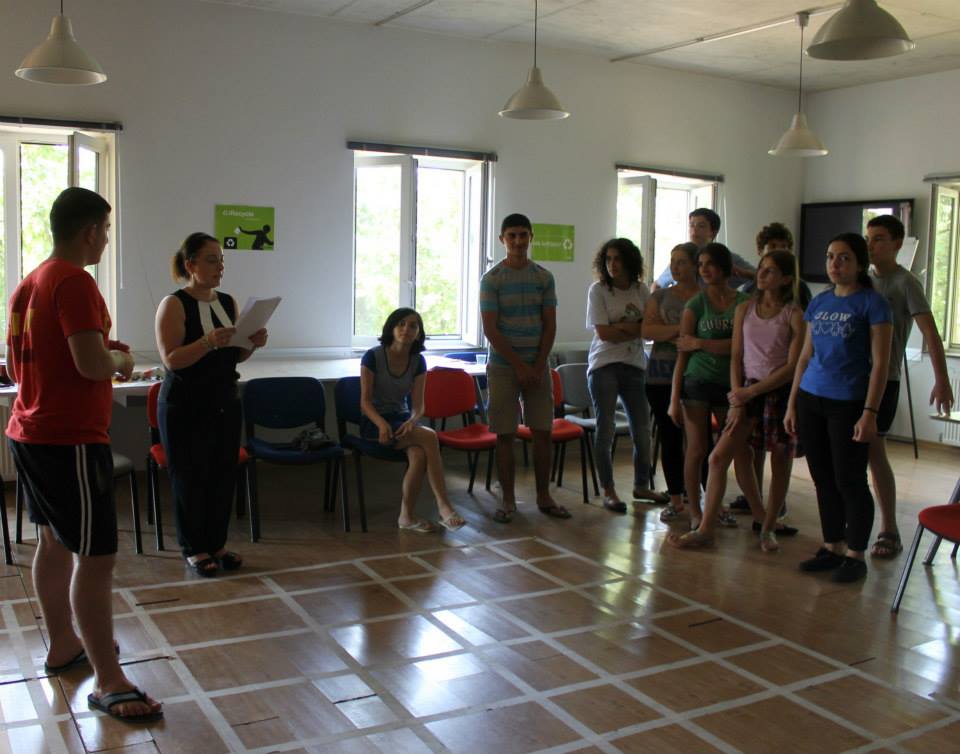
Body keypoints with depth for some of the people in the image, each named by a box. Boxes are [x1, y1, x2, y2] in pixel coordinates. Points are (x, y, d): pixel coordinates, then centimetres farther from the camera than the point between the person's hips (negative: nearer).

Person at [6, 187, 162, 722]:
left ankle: (63, 646, 33)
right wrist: (120, 360, -5)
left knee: (56, 542, 20)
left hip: (30, 433, 10)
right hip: (71, 439, -10)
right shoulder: (75, 282, -16)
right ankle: (109, 682, -3)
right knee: (96, 557, -7)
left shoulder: (28, 284, 13)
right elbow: (91, 363, -27)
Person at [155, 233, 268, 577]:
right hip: (186, 406, -6)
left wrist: (252, 344, -6)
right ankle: (193, 549, 17)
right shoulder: (174, 304, -10)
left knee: (223, 474, 9)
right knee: (190, 477, 3)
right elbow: (171, 358, -18)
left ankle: (216, 544, 23)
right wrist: (208, 343, -32)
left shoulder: (228, 302, 8)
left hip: (225, 402, 6)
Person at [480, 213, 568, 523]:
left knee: (542, 432, 4)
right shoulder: (491, 279, -4)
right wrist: (519, 366, -11)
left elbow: (550, 326, 4)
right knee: (505, 435, 1)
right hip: (503, 367, -3)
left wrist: (537, 366, -5)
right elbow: (490, 329, -8)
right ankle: (508, 500, 11)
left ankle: (544, 497, 16)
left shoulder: (544, 277, 5)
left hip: (537, 366, 3)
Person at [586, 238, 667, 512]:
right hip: (604, 365, -4)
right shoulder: (598, 290, -5)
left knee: (642, 430, 10)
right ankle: (608, 491, 10)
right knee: (605, 430, 0)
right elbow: (604, 333, -12)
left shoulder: (641, 290, 6)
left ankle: (641, 486, 27)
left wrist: (623, 326, -14)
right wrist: (637, 329, -8)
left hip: (634, 365, 4)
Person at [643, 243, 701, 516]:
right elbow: (647, 331, -1)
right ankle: (676, 498, 16)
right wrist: (680, 329, -11)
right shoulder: (660, 296, 12)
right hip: (662, 376, 3)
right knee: (670, 437, 6)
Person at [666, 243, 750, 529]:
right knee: (697, 449, -2)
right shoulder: (696, 304, -1)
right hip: (699, 381, -2)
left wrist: (700, 343, -10)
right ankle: (694, 512, 7)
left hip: (731, 384, 2)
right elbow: (683, 353, -3)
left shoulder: (744, 302, 3)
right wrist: (674, 398, -7)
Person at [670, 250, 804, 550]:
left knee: (780, 462, 6)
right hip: (747, 390, 3)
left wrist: (752, 391, -14)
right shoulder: (744, 310, 8)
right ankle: (705, 529, 5)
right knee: (719, 457, -5)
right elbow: (736, 357, 6)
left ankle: (768, 527, 24)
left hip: (781, 391, -3)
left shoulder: (794, 315, -4)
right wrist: (736, 400, -4)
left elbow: (793, 366, -10)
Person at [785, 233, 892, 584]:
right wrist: (792, 404, 12)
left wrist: (870, 413, -15)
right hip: (811, 400, 6)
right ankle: (832, 547, 24)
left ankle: (855, 555, 14)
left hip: (847, 404, -5)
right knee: (823, 480, 12)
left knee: (850, 482, 1)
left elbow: (880, 364, -9)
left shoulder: (872, 303, -6)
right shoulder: (819, 302, 11)